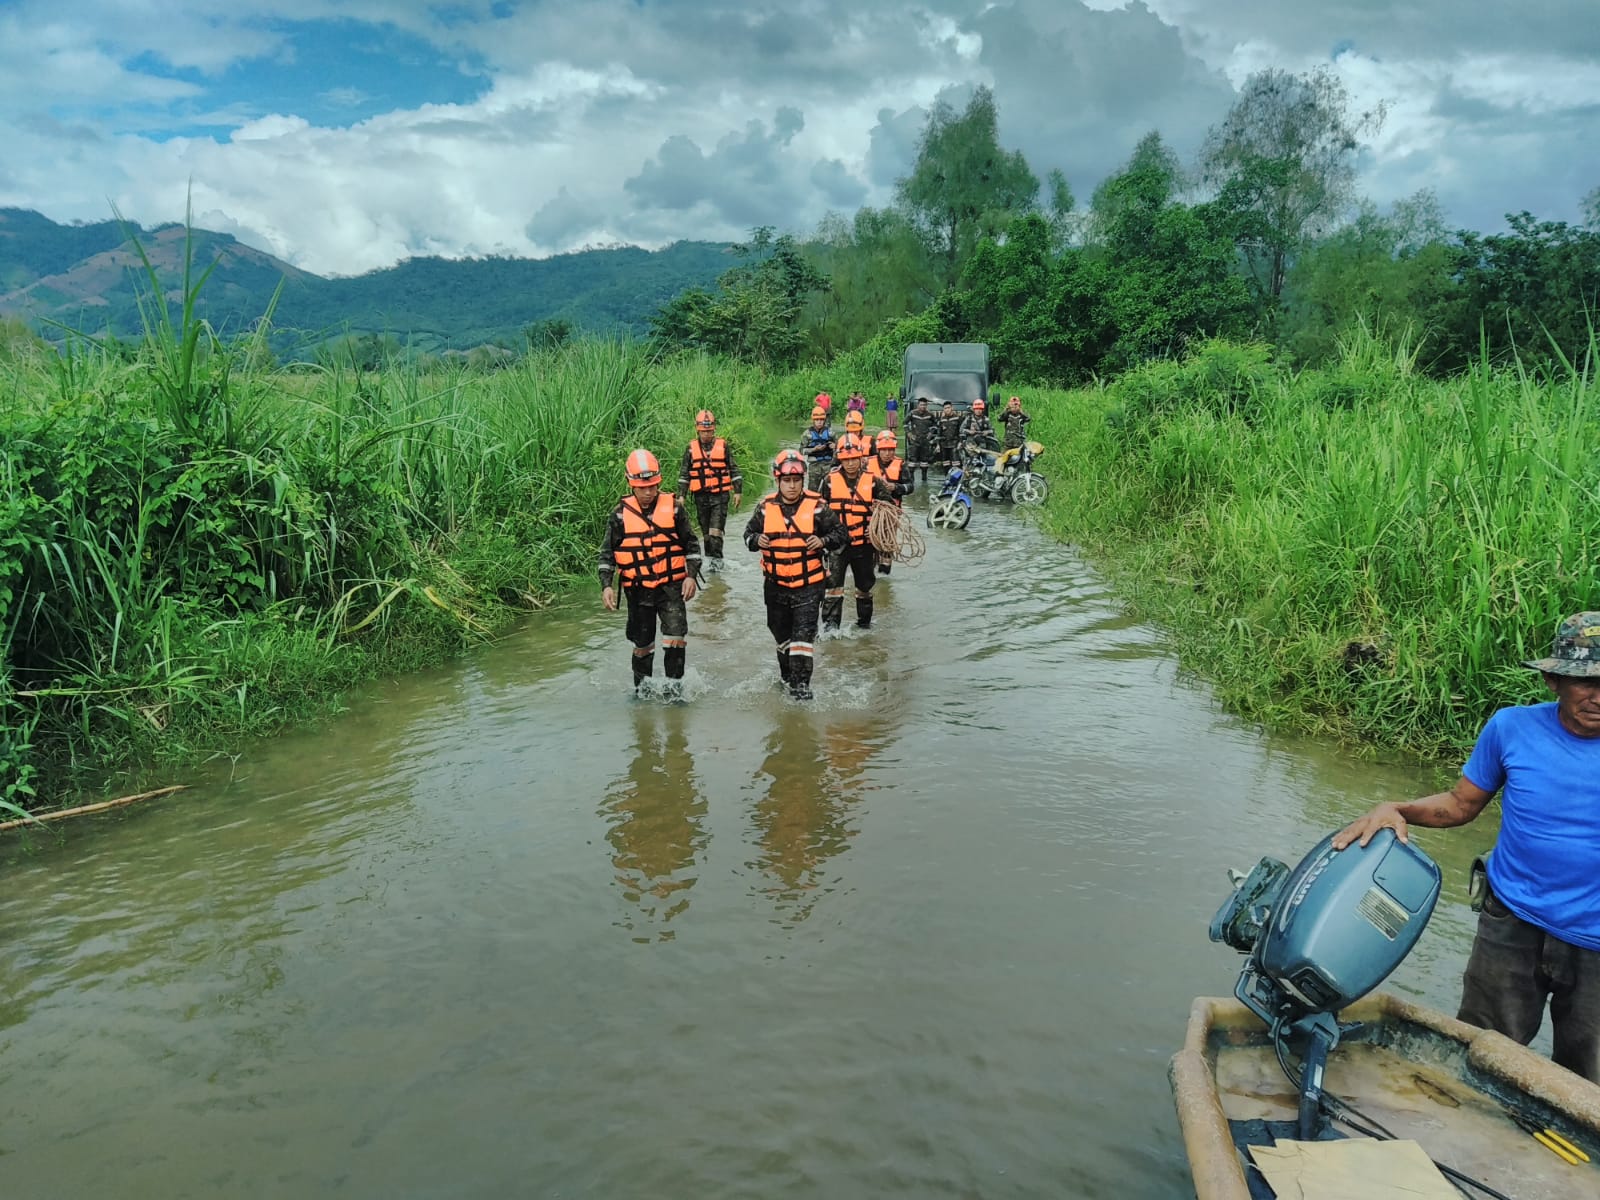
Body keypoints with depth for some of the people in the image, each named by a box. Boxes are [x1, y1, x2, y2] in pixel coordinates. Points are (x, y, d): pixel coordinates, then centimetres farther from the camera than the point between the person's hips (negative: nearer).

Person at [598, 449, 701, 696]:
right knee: (642, 643, 10)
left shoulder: (673, 507, -2)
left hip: (671, 585, -1)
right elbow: (607, 552, 3)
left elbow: (691, 543, 5)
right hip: (638, 589, 1)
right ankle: (641, 688, 28)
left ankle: (674, 686, -1)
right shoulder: (621, 513, -2)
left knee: (675, 636, -14)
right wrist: (606, 585, -7)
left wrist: (691, 575, -5)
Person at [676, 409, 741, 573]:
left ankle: (716, 560, -7)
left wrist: (738, 491, 1)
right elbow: (683, 474, 9)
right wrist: (680, 496, 4)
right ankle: (710, 559, 20)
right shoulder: (691, 448, 5)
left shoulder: (723, 446, 2)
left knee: (715, 531, -12)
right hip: (701, 497, 2)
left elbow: (734, 470, 6)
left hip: (720, 496, -2)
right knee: (706, 532, 9)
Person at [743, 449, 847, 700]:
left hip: (809, 585, -3)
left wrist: (823, 541, -19)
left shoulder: (816, 506, -6)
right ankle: (786, 676, 37)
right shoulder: (766, 507, 0)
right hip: (776, 585, 3)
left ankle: (801, 684, -4)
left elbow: (839, 532, 1)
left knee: (803, 634, -10)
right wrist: (756, 540, -14)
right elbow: (749, 532, 9)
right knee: (781, 634, 17)